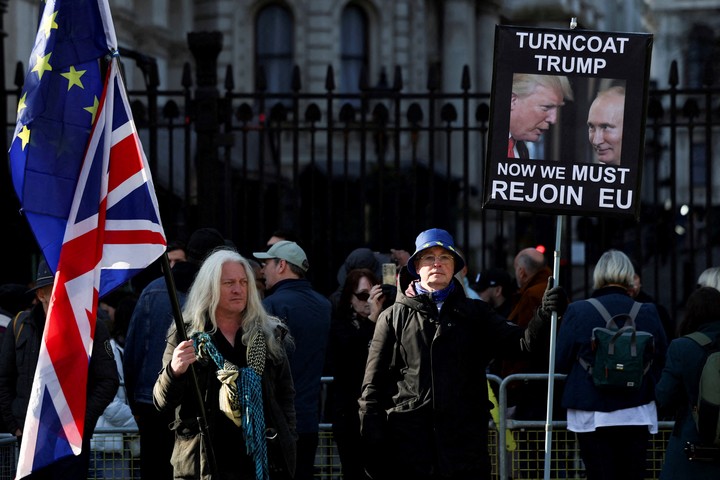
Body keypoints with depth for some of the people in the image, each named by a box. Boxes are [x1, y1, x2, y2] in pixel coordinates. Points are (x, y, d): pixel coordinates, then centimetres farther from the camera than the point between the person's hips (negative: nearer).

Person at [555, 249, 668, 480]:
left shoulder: (577, 311, -7)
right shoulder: (648, 313, -2)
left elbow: (559, 363, -2)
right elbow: (663, 362, 6)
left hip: (592, 415, -2)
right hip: (637, 416, 2)